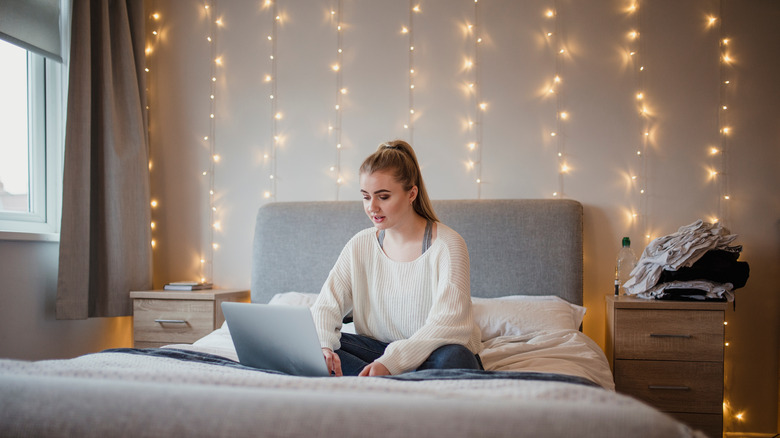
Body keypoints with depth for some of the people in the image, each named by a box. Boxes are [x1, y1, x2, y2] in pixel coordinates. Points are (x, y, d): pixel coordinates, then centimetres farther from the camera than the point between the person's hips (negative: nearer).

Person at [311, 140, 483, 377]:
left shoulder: (447, 245, -13)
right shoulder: (360, 245, 2)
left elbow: (448, 323, -22)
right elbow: (326, 305, -3)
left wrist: (391, 362, -35)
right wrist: (322, 347, -26)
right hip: (380, 347, 5)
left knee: (453, 358, -39)